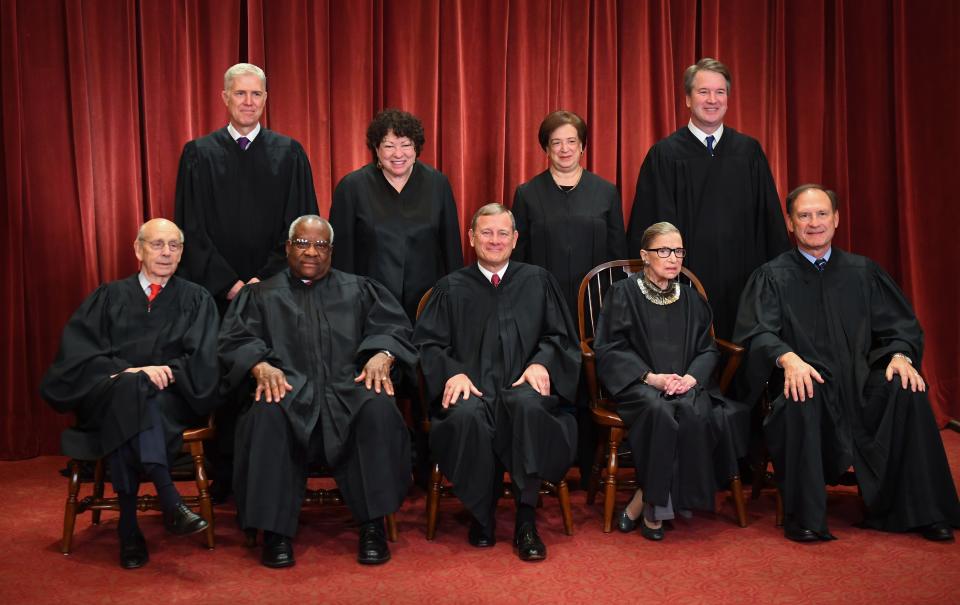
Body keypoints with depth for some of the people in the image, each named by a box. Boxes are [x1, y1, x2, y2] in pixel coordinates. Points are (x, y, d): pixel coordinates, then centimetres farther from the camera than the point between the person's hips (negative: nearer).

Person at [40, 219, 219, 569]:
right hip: (107, 397, 0)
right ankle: (168, 501, -44)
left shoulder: (196, 300, 15)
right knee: (129, 389, -36)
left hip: (171, 400, 0)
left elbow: (201, 365, 2)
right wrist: (127, 371, -16)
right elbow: (76, 355, 1)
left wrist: (166, 372, -16)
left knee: (131, 402, -35)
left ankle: (129, 526, -37)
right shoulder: (110, 297, 16)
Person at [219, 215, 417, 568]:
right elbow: (236, 341, 8)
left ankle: (373, 526, -24)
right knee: (266, 414, -36)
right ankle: (275, 531, -26)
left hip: (348, 388, 1)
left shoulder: (359, 290, 24)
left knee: (379, 408, -33)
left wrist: (382, 354, -13)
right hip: (287, 390, 0)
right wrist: (260, 365, -15)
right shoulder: (261, 295, 23)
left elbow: (393, 327, 11)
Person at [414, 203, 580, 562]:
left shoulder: (538, 281, 19)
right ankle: (482, 516, -14)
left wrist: (541, 362, -6)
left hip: (523, 384, 0)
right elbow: (429, 343, 10)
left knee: (528, 406, -37)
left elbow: (560, 337, 16)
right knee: (467, 416, -36)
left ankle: (526, 521, -26)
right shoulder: (451, 288, 17)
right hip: (472, 385, 0)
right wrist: (453, 372, -10)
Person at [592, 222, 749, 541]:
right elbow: (608, 348, -3)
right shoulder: (623, 293, 5)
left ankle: (645, 502, -21)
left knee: (697, 414, -31)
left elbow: (708, 349, 14)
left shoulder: (691, 299, 19)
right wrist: (650, 376, -15)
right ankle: (654, 506, -22)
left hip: (685, 382, 3)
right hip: (637, 383, -3)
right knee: (660, 412, -36)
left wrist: (691, 376, -9)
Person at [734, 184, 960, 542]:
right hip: (806, 380, -3)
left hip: (861, 385, 3)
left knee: (907, 391, -26)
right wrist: (787, 358, -29)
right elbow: (759, 332, -7)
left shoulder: (862, 272, 16)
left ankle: (920, 511, -15)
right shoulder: (772, 277, 7)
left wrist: (900, 354, -12)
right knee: (801, 399, -36)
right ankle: (805, 518, -26)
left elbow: (900, 326, 11)